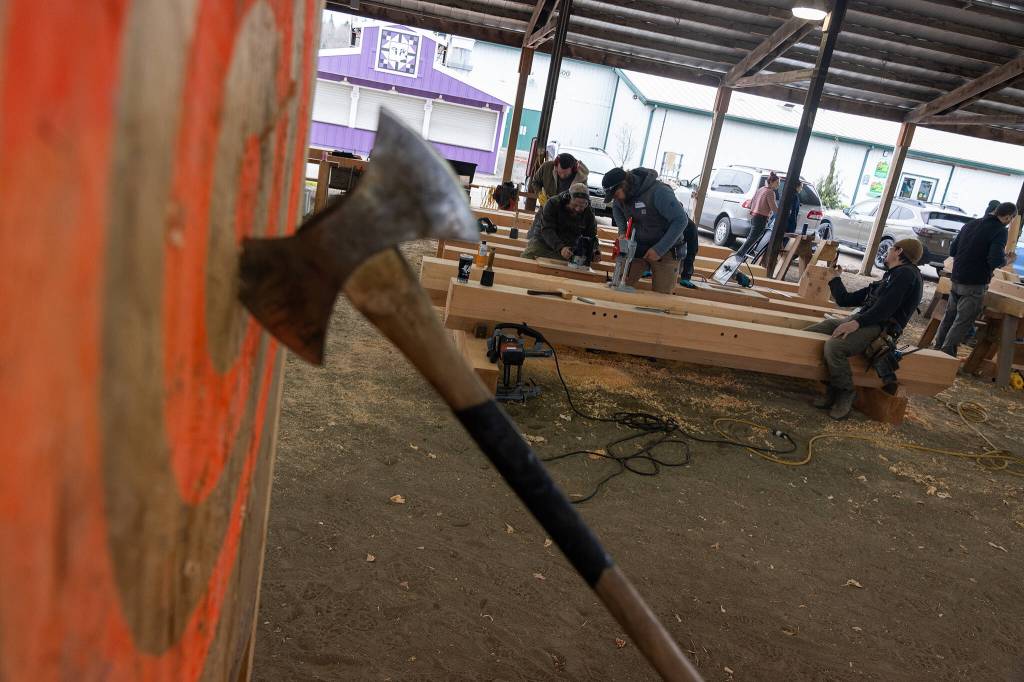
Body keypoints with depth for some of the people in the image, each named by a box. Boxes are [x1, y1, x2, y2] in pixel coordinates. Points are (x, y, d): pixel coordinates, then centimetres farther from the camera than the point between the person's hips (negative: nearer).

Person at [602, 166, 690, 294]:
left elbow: (680, 220, -25)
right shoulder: (622, 194, -7)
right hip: (638, 247, 5)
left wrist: (659, 249, -27)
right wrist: (622, 231, -1)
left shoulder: (658, 192, -27)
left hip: (666, 250, -5)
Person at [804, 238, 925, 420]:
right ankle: (833, 389, -3)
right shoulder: (888, 278, 26)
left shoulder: (907, 273, -2)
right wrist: (834, 278, 32)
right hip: (859, 320, 10)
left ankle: (845, 393, -13)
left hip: (880, 328, -10)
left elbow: (886, 306, -19)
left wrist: (858, 322, -27)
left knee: (834, 346, -35)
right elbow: (845, 300, 26)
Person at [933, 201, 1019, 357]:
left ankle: (938, 348, 24)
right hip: (975, 284, -7)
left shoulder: (970, 225, 10)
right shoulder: (1000, 231, -12)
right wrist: (1006, 260, -2)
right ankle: (946, 355, -2)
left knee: (949, 316, 17)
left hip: (956, 279, 7)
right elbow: (995, 261, -21)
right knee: (963, 322, -2)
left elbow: (952, 250, 13)